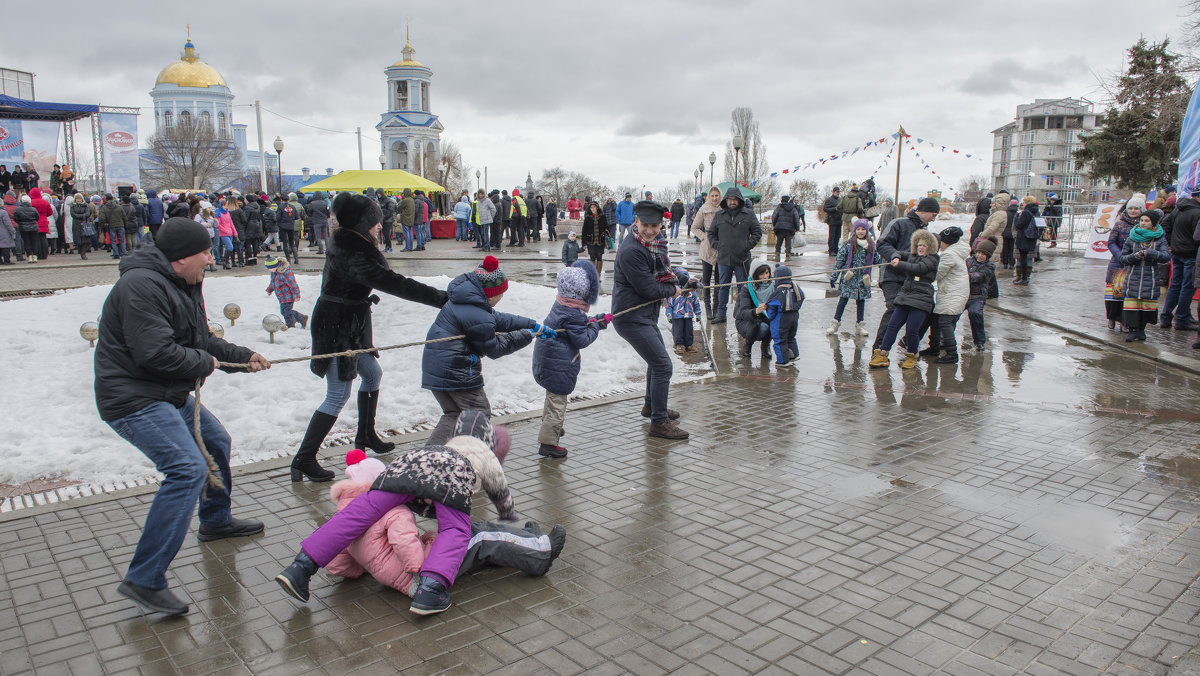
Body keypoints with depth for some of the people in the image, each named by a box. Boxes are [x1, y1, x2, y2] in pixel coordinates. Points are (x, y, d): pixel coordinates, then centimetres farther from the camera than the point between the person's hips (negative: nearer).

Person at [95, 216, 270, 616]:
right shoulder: (141, 286, -21)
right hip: (134, 400, -11)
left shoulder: (184, 286, 13)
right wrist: (205, 364, -14)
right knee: (188, 468, -23)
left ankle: (215, 521, 47)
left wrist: (242, 357, 15)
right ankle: (144, 580, -19)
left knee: (215, 441, 25)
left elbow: (202, 341, 23)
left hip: (170, 396, 11)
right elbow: (155, 353, -28)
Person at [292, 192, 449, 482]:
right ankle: (303, 459, 1)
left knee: (372, 373, 21)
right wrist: (441, 298, -29)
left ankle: (366, 436, 36)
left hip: (350, 326, 10)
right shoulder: (354, 256, -25)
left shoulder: (348, 246, 7)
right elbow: (395, 284, -29)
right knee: (338, 394, -5)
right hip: (335, 329, -10)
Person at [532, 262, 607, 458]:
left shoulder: (561, 304, 7)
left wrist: (599, 321, 10)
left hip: (545, 358, 11)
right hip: (558, 364, -11)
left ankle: (550, 428, 47)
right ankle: (547, 442, 1)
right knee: (557, 400, -3)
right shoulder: (573, 314, -24)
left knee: (553, 396, 29)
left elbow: (580, 324, 17)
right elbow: (582, 340, -20)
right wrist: (595, 326, -6)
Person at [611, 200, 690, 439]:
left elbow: (661, 274, 15)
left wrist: (670, 279, -7)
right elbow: (649, 289, -21)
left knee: (657, 358, 25)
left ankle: (651, 405, 45)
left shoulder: (655, 243, 5)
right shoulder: (631, 251, -24)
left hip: (646, 315, 10)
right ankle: (659, 422, -1)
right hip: (631, 318, -10)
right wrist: (673, 290, -4)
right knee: (662, 364, -11)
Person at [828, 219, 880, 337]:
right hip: (849, 278, -3)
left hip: (863, 279, 3)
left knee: (861, 300, 8)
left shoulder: (871, 245, 7)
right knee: (843, 299, -5)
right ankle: (835, 322, 4)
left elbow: (877, 261, 17)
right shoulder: (848, 244, -4)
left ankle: (859, 325, 17)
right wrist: (833, 276, -3)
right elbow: (839, 260, -2)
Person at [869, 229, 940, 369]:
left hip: (921, 299, -5)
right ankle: (882, 355, -1)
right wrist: (896, 258, 5)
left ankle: (911, 356, 10)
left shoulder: (932, 259, 1)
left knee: (912, 329, -11)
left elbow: (918, 268, -14)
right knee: (892, 325, -3)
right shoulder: (911, 255, 19)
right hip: (905, 296, 5)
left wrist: (899, 264, -20)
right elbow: (898, 254, 29)